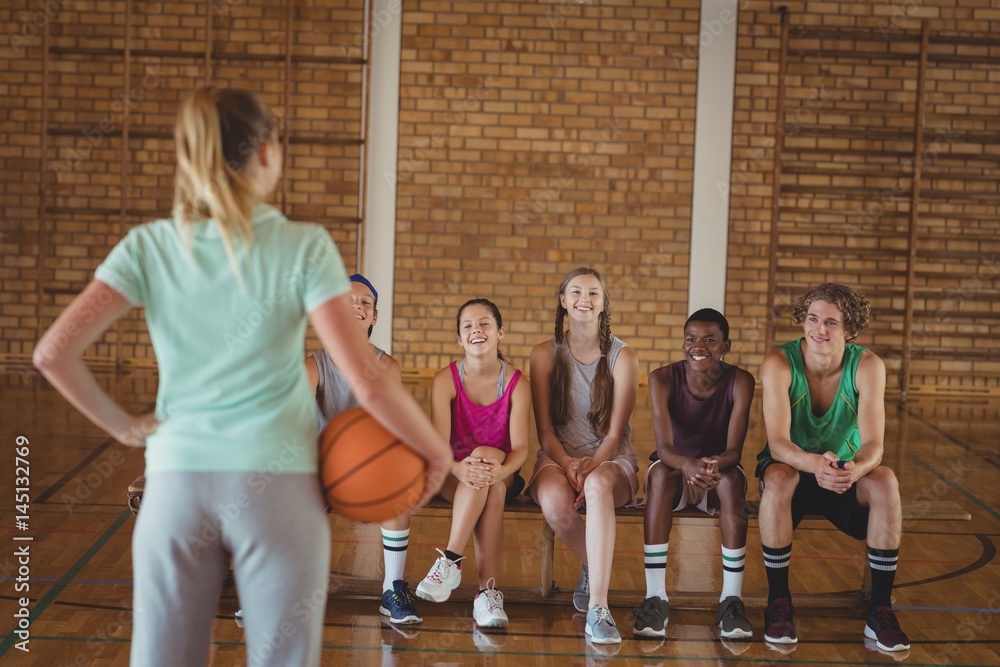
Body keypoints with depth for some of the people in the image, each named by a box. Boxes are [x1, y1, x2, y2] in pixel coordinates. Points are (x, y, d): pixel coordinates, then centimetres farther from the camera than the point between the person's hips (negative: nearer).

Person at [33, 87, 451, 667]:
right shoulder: (304, 249, -6)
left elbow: (54, 353, -5)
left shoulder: (149, 247, 1)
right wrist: (437, 451, 2)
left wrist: (124, 425, 8)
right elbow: (367, 380, -12)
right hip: (276, 482, -2)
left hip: (176, 481, 3)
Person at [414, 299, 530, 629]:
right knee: (478, 468, -35)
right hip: (454, 477, -1)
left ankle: (451, 561, -34)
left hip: (503, 476, 1)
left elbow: (520, 447, -15)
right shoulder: (446, 380, -8)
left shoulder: (517, 384, -7)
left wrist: (501, 470, -39)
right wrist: (460, 469, -41)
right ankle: (488, 589, -39)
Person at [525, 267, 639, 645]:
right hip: (557, 456, 1)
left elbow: (614, 433, -4)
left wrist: (591, 466, -23)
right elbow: (544, 429, 1)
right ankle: (594, 566, -5)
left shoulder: (622, 358, 0)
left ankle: (597, 608, -43)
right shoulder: (545, 354, 4)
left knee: (598, 486, -39)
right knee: (554, 499, -36)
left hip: (610, 459, -1)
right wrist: (568, 464, -18)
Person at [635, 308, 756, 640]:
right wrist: (688, 465, -50)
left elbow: (734, 450, -24)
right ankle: (655, 596, -33)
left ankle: (732, 598, -29)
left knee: (731, 477, -34)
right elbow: (664, 447, -26)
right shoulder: (663, 379, -17)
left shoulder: (740, 382, -17)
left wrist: (715, 464, -49)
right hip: (675, 469, 0)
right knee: (661, 472, -34)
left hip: (720, 476, 0)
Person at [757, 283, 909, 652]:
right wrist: (815, 464, -51)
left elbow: (873, 445, -24)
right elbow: (778, 443, -29)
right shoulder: (779, 364, -20)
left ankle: (880, 611, -19)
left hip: (847, 474, 1)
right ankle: (778, 603, -19)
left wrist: (857, 469, -49)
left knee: (885, 482, -31)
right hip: (793, 468, -1)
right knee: (778, 480, -36)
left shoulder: (868, 366, -16)